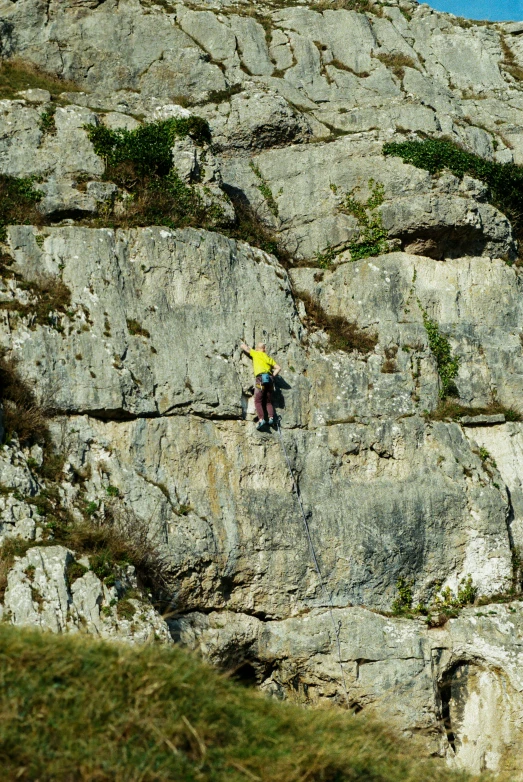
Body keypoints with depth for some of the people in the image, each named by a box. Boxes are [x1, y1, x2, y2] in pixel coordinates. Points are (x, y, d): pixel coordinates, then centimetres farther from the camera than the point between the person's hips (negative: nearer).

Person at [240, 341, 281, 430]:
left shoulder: (255, 353, 15)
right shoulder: (268, 358, 26)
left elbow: (243, 346, 22)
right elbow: (278, 368, 19)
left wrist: (243, 344, 43)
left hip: (261, 378, -5)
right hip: (269, 379, 5)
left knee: (258, 401, -7)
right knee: (268, 402, 10)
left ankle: (261, 419, -25)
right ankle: (271, 417, -14)